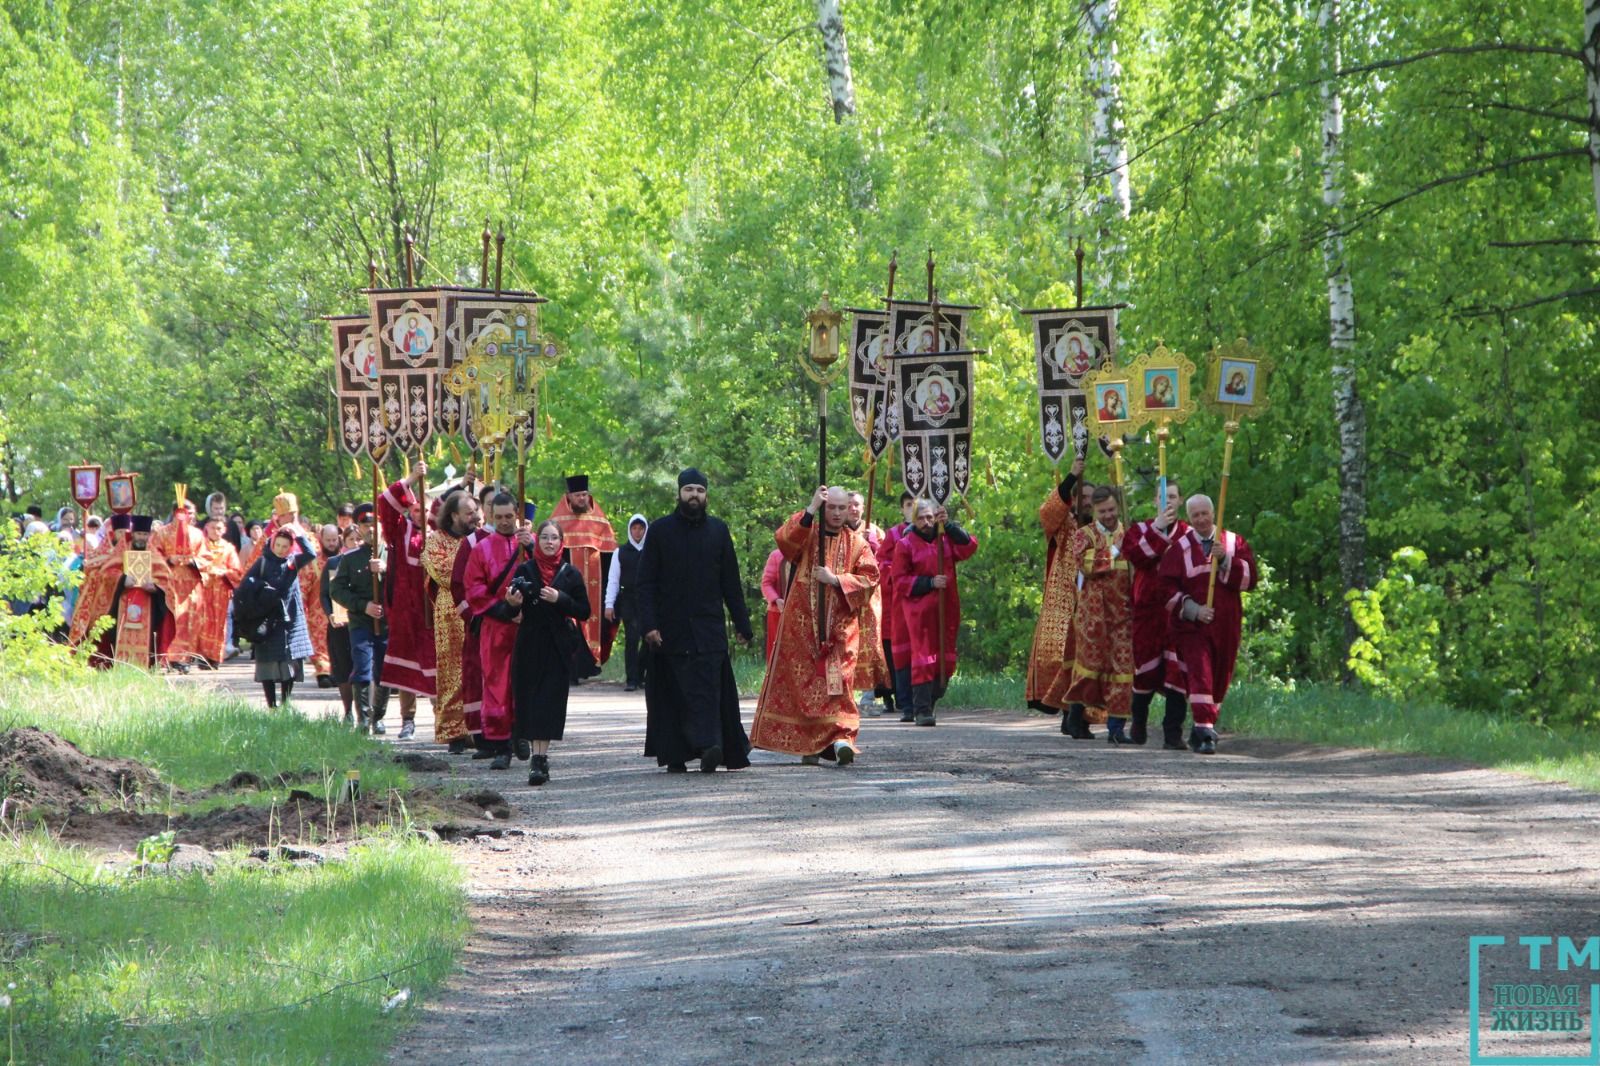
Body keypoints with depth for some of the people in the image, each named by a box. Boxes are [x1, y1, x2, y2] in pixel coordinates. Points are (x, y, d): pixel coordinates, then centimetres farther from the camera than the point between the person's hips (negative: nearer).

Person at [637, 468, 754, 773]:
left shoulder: (718, 530, 10)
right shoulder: (660, 530, 5)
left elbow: (731, 583, 14)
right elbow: (646, 583, 2)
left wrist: (742, 624, 10)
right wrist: (649, 624, -9)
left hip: (709, 628, 0)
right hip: (670, 630, 0)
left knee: (707, 688, -12)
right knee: (673, 691, 1)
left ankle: (709, 746, -23)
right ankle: (675, 756, 7)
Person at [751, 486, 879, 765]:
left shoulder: (857, 543, 9)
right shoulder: (806, 534, 7)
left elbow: (869, 579, 0)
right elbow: (784, 539, -16)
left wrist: (836, 580, -12)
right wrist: (811, 509, -20)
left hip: (840, 627, 0)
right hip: (802, 624, 0)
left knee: (838, 683, -9)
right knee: (802, 682, -1)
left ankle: (841, 738, -17)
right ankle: (807, 742, 4)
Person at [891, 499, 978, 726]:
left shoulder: (946, 539, 10)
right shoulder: (905, 545, 1)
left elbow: (969, 546, -7)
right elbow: (901, 581, -3)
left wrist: (949, 525, -12)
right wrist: (929, 583, -14)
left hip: (946, 610, 4)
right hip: (920, 611, -4)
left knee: (946, 660, 6)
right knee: (923, 658, -8)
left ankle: (929, 703, 21)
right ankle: (921, 710, -8)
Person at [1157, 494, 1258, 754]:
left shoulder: (1234, 543, 7)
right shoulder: (1179, 548, 2)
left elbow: (1250, 578, -3)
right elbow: (1168, 586, -2)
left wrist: (1225, 560, -16)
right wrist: (1193, 609, -13)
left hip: (1226, 625, 3)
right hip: (1191, 625, -3)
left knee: (1220, 679, 9)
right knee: (1200, 675, -16)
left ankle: (1203, 730, 25)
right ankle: (1204, 733, -22)